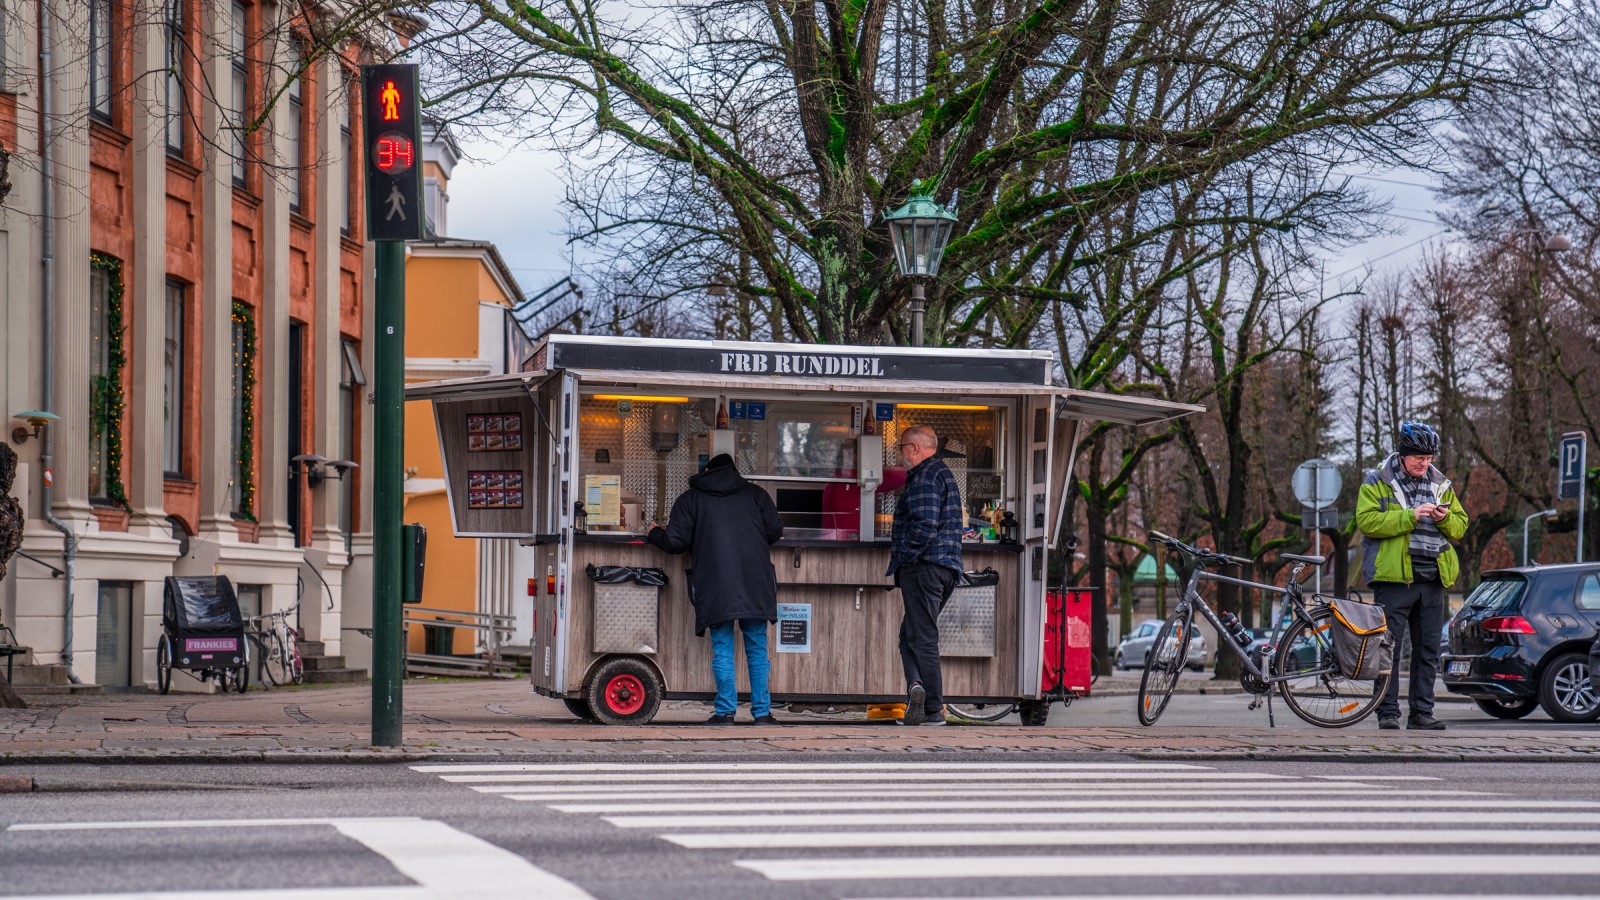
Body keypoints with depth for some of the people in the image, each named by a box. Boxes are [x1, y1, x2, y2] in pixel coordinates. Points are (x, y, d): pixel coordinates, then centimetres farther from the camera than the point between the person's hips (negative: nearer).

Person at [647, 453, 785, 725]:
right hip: (755, 582, 1)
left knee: (722, 649, 1)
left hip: (715, 584, -1)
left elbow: (675, 542, 3)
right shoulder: (755, 494, 14)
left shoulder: (690, 499, 10)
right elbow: (775, 531, 8)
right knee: (757, 648, 6)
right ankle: (762, 711, 4)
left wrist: (654, 534, 24)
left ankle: (725, 710, -4)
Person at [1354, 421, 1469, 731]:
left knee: (1428, 650, 5)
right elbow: (1367, 521, -13)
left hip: (1432, 579, 5)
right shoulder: (1377, 482, 1)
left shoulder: (1440, 484, 16)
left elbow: (1460, 527, 17)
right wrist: (1410, 516, -18)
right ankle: (1388, 712, -2)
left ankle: (1421, 712, 10)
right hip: (1394, 578, -5)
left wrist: (1445, 518, -6)